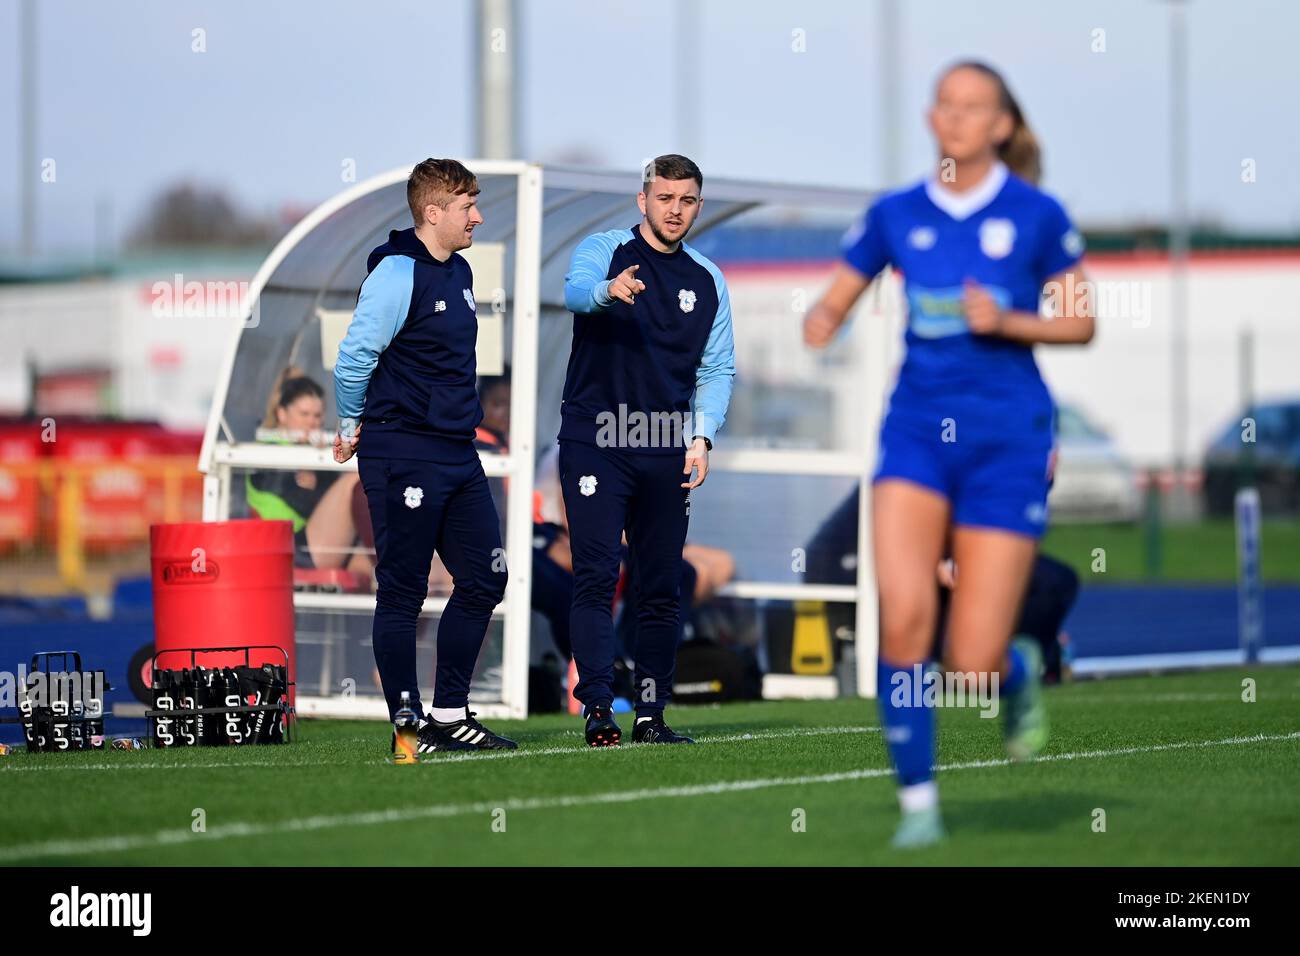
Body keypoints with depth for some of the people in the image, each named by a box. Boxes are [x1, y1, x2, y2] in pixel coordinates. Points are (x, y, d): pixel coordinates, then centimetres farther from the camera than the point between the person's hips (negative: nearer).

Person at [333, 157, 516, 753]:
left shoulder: (458, 271, 14)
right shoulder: (397, 273, -14)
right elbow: (354, 357, -13)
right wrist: (352, 428, -1)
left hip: (458, 452, 9)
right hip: (403, 454, -9)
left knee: (484, 579, 9)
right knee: (402, 592, -2)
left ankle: (450, 716, 17)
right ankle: (409, 728, 3)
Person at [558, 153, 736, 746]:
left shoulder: (708, 281, 12)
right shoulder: (604, 250, 1)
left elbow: (717, 369, 12)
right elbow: (575, 290, -22)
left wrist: (702, 437, -4)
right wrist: (607, 291, -46)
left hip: (666, 453, 4)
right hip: (594, 444, -4)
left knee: (662, 588, 6)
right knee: (596, 579, -10)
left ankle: (651, 714, 14)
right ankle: (597, 711, -12)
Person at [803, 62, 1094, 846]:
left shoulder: (1038, 215, -2)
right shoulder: (896, 215, 4)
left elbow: (1082, 324, 4)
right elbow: (832, 305, 11)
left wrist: (1008, 322, -14)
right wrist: (820, 326, -13)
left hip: (1008, 441, -2)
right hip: (917, 430, 2)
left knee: (973, 664, -6)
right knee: (904, 618, -19)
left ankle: (1020, 671, 33)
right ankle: (918, 802, -5)